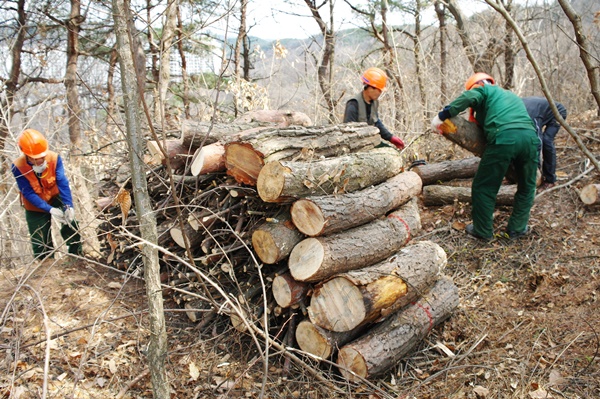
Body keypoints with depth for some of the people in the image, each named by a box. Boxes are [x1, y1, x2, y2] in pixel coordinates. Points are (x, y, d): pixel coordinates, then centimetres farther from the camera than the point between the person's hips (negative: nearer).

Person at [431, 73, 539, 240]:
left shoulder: (484, 90, 17)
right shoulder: (513, 96, 38)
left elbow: (467, 98, -4)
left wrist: (441, 116, -2)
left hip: (503, 138, -6)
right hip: (530, 136, 6)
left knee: (483, 187, 8)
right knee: (527, 187, 23)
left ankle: (483, 231, 15)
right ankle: (517, 228, 26)